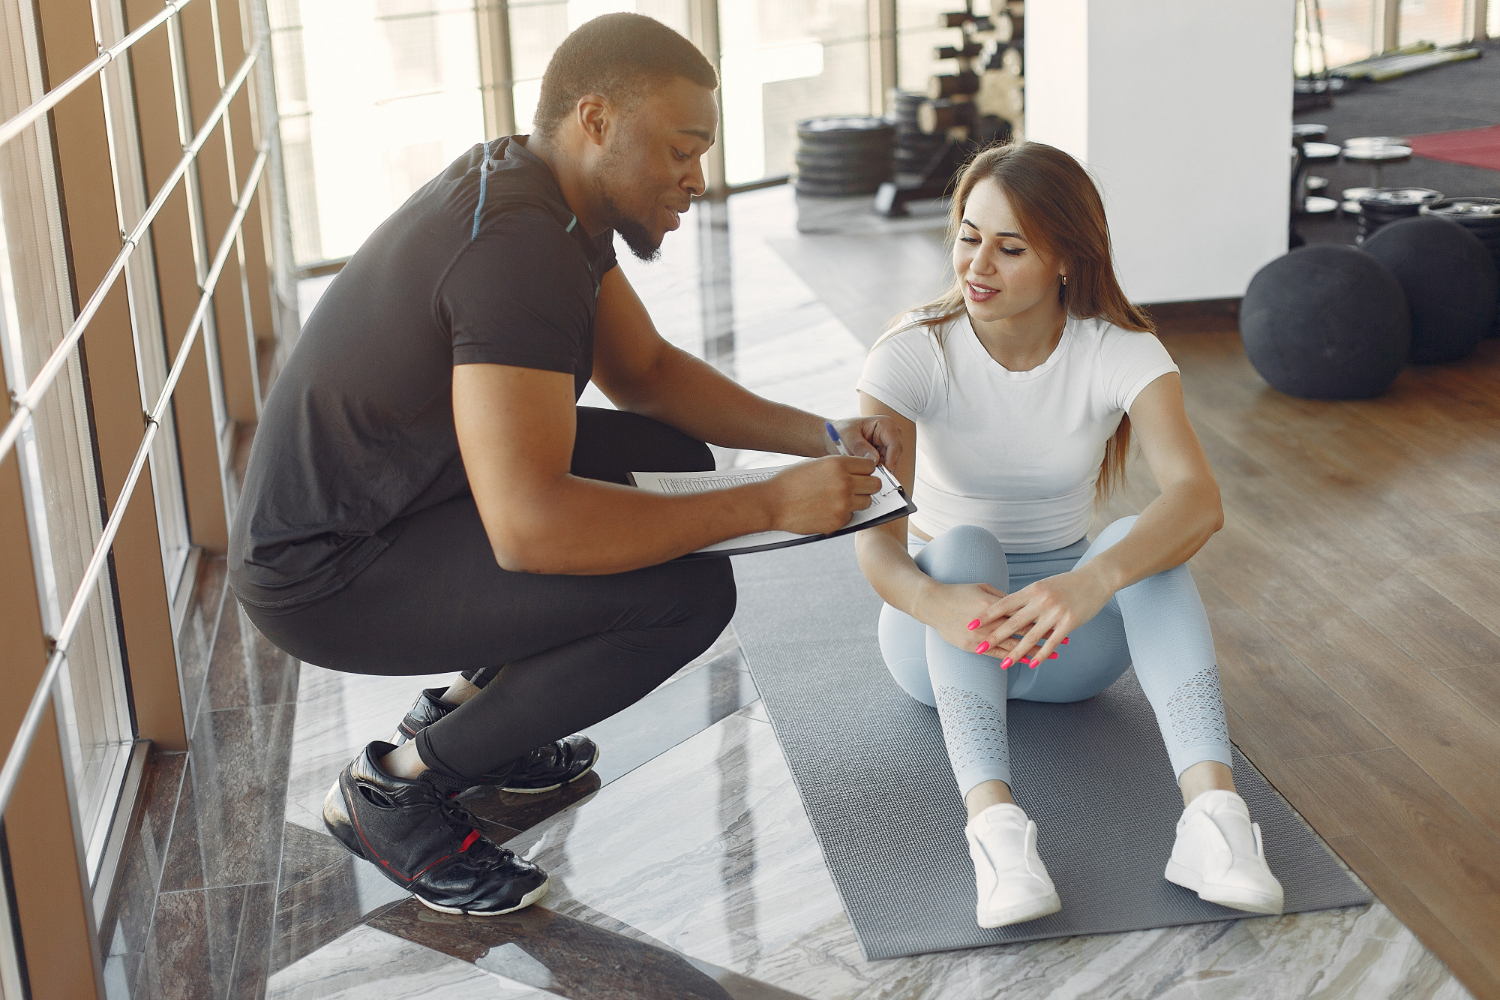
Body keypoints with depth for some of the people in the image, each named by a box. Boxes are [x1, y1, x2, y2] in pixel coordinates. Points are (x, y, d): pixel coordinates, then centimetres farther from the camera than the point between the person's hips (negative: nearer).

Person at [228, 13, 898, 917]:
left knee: (675, 460, 12)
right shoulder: (516, 245, -28)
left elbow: (645, 371, 15)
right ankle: (396, 787, -5)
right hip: (323, 577, -10)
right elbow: (529, 527, -35)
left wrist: (817, 436, 1)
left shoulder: (546, 198, 3)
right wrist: (771, 506, -28)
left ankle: (468, 704, 17)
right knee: (690, 592, -21)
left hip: (382, 502, 10)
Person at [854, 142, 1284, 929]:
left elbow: (1199, 499, -31)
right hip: (944, 634, -1)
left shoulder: (1121, 353, -13)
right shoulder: (913, 354, -15)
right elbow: (876, 535, -26)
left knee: (1145, 544, -29)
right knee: (965, 546, -34)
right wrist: (934, 602, -50)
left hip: (1070, 640, 1)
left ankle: (1212, 807, -45)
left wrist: (1089, 583, -50)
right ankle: (993, 821, -52)